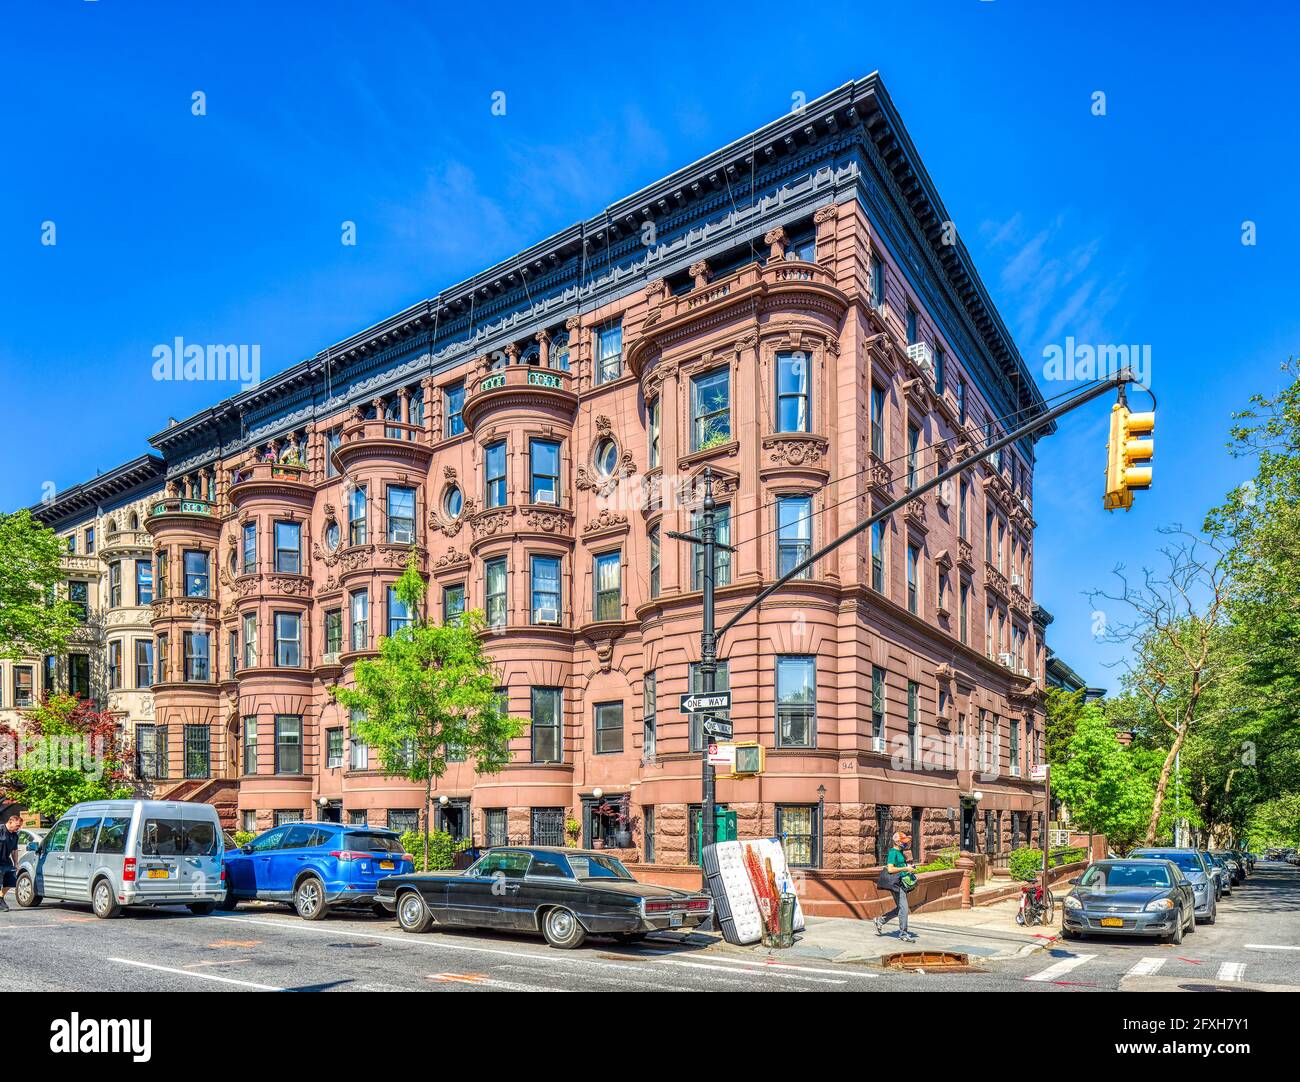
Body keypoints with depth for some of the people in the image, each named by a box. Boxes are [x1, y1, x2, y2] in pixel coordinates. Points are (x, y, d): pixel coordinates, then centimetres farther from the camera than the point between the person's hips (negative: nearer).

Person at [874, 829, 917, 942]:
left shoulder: (900, 852, 16)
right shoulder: (893, 852, -13)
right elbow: (890, 869, -20)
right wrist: (905, 868, -19)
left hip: (902, 883, 10)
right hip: (896, 883, -10)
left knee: (900, 908, 14)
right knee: (903, 908, -7)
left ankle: (881, 920, 26)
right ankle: (903, 933, 0)